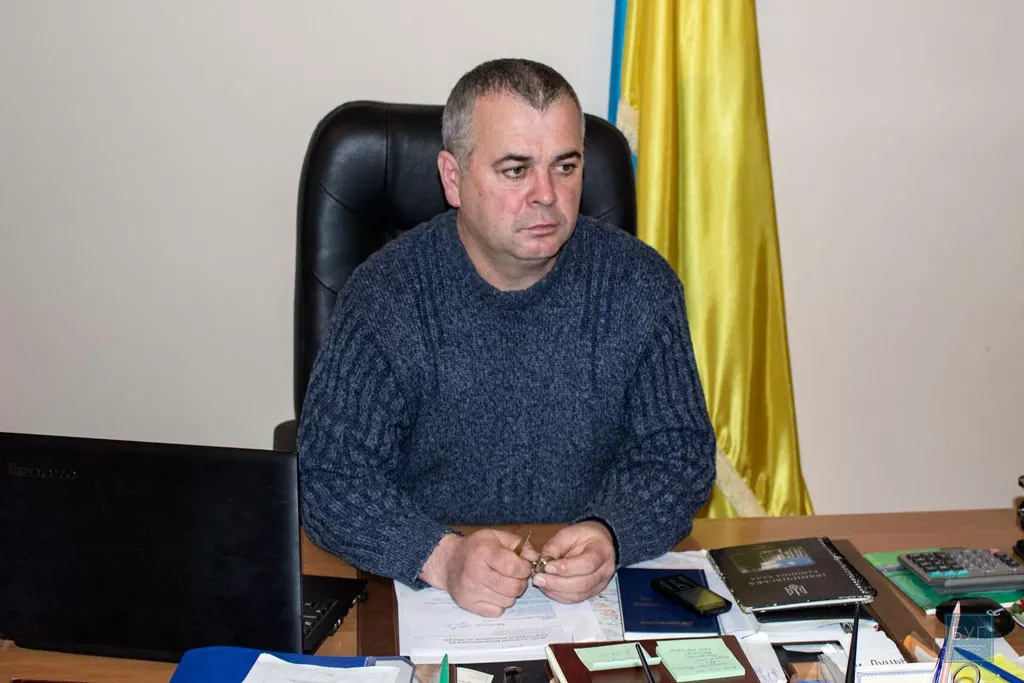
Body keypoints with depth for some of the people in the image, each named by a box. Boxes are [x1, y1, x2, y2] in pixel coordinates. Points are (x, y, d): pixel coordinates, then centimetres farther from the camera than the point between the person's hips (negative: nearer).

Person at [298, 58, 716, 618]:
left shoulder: (640, 285, -1)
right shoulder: (384, 297, -7)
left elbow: (678, 455, 2)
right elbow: (330, 476, -9)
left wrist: (610, 536, -19)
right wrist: (442, 557, -27)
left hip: (602, 593, 1)